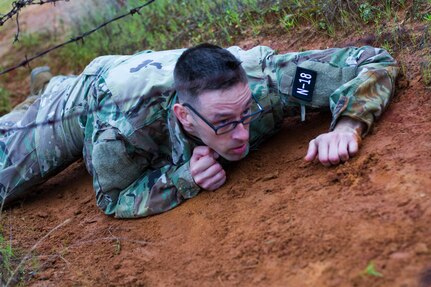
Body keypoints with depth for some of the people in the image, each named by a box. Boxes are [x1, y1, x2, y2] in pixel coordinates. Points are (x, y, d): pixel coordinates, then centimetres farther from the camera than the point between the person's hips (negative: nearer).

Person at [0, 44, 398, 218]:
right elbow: (113, 198, -28)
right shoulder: (123, 124, -47)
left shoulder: (263, 80, -42)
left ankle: (51, 84, 59)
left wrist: (347, 125, -53)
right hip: (91, 95, -3)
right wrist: (183, 179, -44)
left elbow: (374, 62, -35)